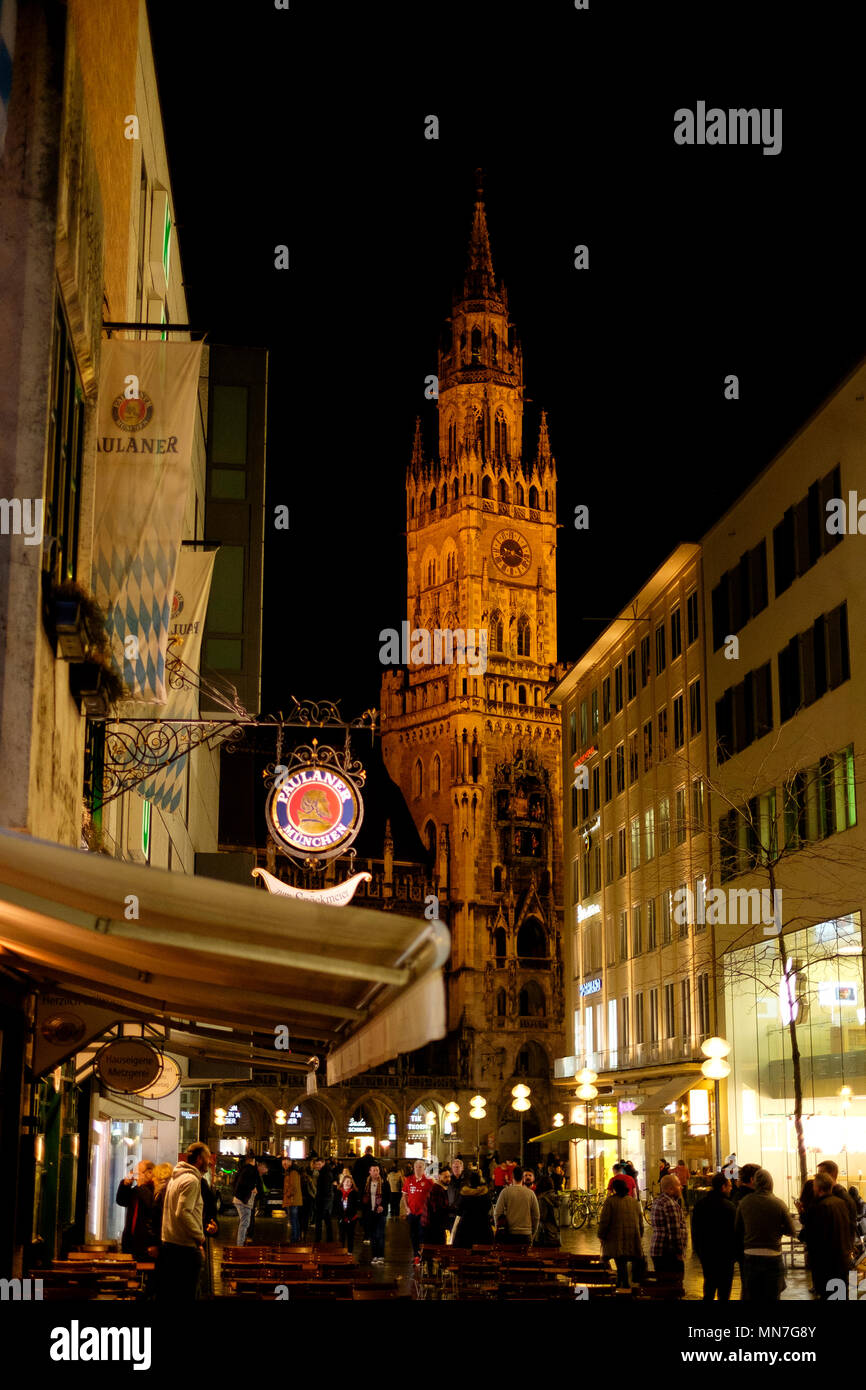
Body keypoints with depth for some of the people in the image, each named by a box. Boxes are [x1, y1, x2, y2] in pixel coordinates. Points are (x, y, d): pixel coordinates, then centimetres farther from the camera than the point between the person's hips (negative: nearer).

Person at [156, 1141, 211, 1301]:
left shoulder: (175, 1177, 16)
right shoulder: (191, 1180, -14)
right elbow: (183, 1213, -24)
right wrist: (200, 1237, -15)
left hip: (167, 1243, 10)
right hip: (184, 1248, -10)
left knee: (166, 1295, 13)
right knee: (185, 1296, -4)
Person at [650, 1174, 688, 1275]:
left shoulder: (657, 1201, 15)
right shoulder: (670, 1204, -17)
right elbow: (675, 1231, -18)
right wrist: (679, 1252, -14)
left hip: (656, 1249, 10)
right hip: (669, 1252, -10)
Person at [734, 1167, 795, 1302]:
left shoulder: (744, 1202, -6)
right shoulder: (778, 1203, -11)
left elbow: (738, 1230, 3)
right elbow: (790, 1231, -5)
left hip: (750, 1256, 1)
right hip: (773, 1257, -1)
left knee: (750, 1297, 11)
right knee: (772, 1297, 10)